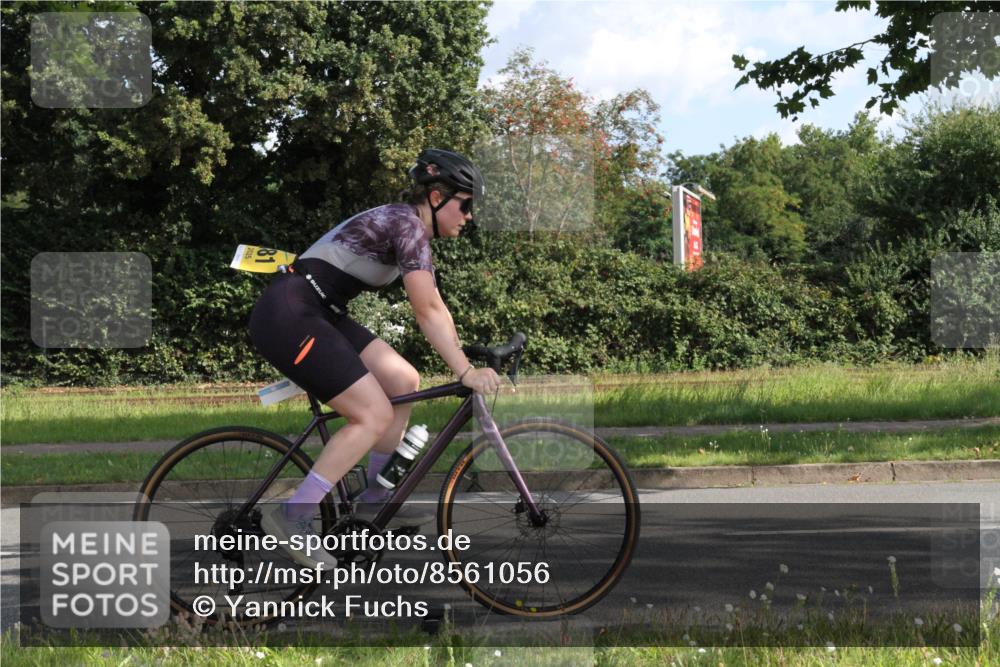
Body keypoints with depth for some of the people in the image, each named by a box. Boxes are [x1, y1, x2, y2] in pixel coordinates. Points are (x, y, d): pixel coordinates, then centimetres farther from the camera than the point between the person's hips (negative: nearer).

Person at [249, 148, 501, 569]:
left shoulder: (411, 229, 17)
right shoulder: (406, 224, -13)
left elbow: (435, 309, 20)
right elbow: (427, 313, -20)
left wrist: (468, 364, 15)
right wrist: (465, 372, -21)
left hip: (317, 315, 10)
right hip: (287, 316, -10)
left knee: (404, 382, 7)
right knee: (374, 414, -13)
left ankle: (374, 501, 16)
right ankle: (292, 518, -12)